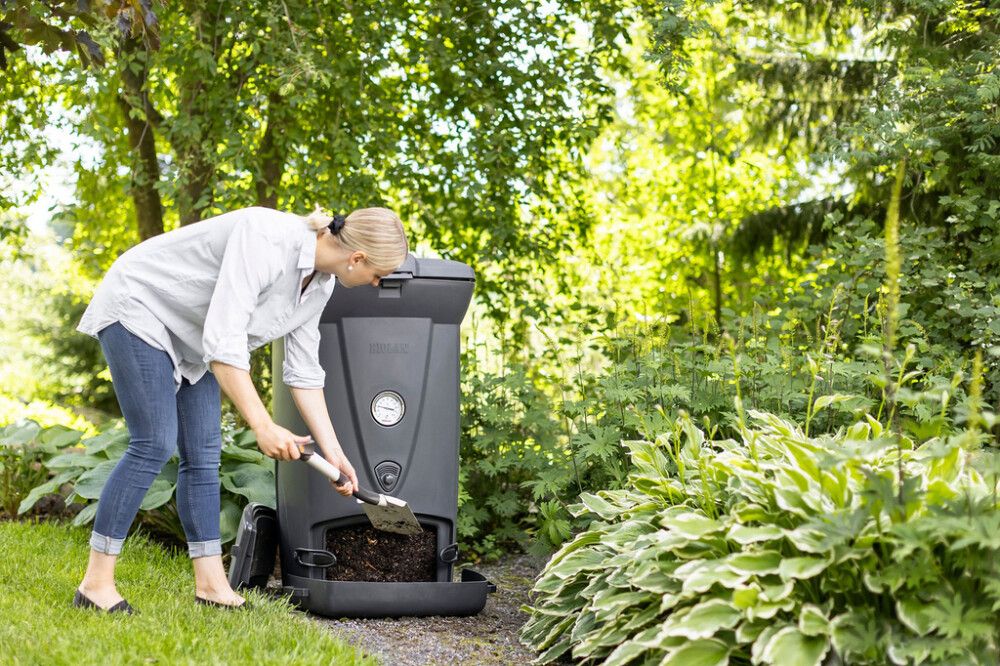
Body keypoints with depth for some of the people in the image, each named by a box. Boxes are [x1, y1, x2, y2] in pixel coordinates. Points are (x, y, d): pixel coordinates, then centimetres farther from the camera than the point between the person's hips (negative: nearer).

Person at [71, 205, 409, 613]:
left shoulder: (320, 284, -7)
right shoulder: (267, 241, -34)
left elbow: (304, 372, 2)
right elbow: (223, 342, -37)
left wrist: (333, 453, 0)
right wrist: (263, 426, -37)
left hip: (189, 333, 8)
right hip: (139, 306, -8)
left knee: (204, 453, 2)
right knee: (154, 445, -14)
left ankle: (210, 583, 7)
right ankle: (95, 583, -6)